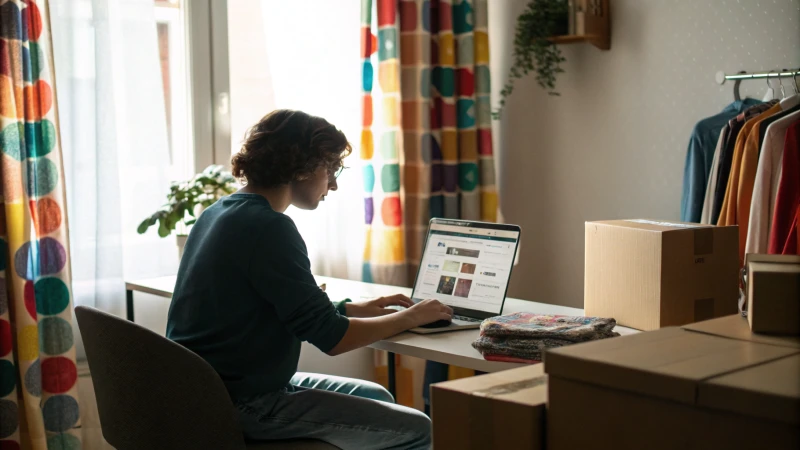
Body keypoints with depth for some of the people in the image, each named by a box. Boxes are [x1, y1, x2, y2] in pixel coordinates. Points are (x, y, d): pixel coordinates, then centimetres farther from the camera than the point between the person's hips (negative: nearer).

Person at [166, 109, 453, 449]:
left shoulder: (219, 213, 9)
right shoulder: (269, 227, -20)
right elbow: (331, 338, -19)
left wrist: (352, 309, 14)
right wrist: (409, 318, -4)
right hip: (242, 405, -10)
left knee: (375, 397, 22)